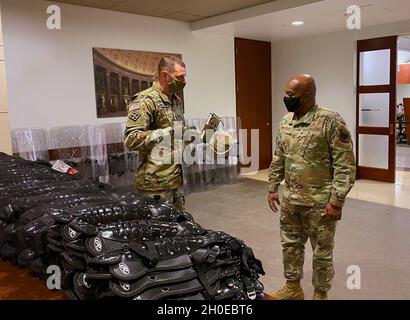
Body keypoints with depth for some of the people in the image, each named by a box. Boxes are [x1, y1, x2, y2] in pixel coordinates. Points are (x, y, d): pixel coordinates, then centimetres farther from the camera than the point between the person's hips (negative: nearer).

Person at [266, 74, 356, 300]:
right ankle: (293, 288, 37)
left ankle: (321, 293, 31)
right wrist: (273, 188, 12)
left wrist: (337, 201, -18)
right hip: (289, 199, 6)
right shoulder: (285, 122, 5)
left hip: (320, 203, -6)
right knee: (290, 245, 18)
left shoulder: (331, 122, -16)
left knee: (322, 252, 11)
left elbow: (345, 166, -16)